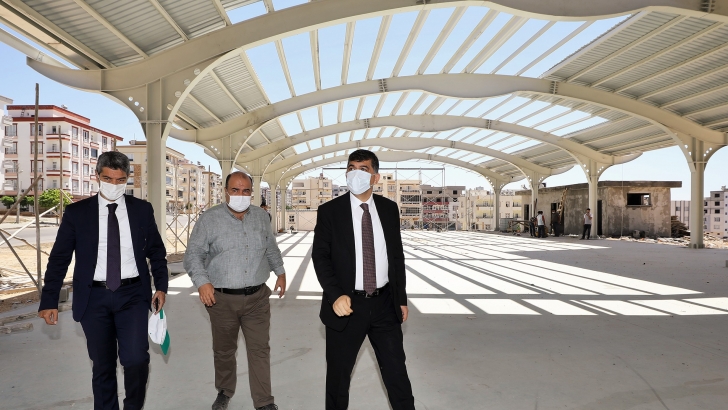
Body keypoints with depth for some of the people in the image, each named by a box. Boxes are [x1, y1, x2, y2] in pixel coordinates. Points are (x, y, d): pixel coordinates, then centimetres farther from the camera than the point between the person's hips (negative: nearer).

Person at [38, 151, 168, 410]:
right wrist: (49, 301, -2)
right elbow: (59, 258, 3)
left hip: (133, 295, -1)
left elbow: (156, 251, 9)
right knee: (102, 366, 12)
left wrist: (161, 286, 1)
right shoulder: (76, 212, 1)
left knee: (135, 359, -12)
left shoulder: (142, 210, 2)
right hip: (94, 297, 1)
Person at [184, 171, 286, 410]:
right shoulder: (209, 219, -4)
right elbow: (193, 254, -4)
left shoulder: (261, 217, 5)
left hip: (257, 297, 2)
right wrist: (202, 281, -18)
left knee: (260, 350, 3)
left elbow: (271, 248, 18)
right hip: (223, 299, -1)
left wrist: (280, 271, 19)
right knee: (224, 351, 15)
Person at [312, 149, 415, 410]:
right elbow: (320, 256, -8)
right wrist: (336, 295, -23)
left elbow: (397, 255, 8)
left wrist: (401, 299, 9)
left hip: (385, 303, 2)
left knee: (396, 371, 13)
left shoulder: (389, 208, 3)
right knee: (338, 373, 14)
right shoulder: (330, 211, -5)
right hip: (347, 305, -2)